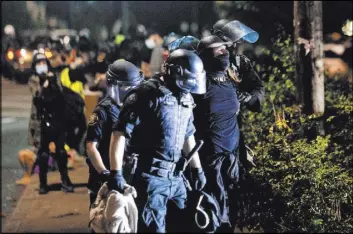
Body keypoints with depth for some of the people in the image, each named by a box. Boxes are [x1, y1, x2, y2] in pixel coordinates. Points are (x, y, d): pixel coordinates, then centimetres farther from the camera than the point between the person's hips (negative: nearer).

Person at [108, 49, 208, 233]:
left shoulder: (185, 98, 11)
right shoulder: (148, 94, -14)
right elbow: (120, 133, -17)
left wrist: (197, 169, 21)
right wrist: (116, 173, -22)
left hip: (176, 176, 8)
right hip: (151, 176, -8)